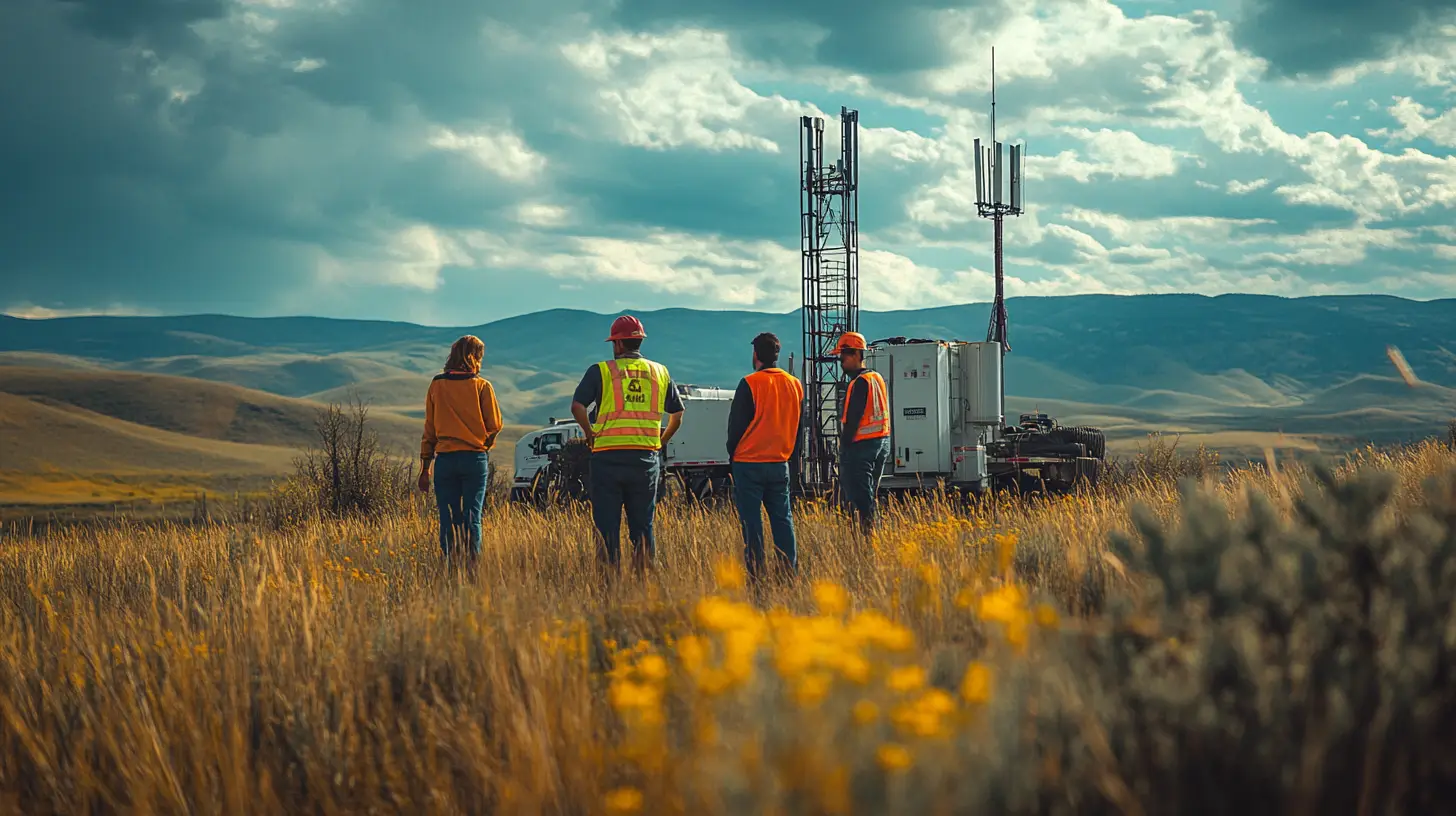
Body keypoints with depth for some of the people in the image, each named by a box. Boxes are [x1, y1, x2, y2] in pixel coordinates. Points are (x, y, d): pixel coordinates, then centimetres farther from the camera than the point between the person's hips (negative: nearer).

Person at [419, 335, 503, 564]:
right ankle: (472, 566, -7)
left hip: (445, 459, 2)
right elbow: (494, 425, -1)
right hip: (475, 458, -2)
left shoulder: (436, 385, 6)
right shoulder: (482, 386, -2)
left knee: (448, 519, 4)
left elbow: (429, 429, 8)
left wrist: (425, 467, 12)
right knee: (472, 517, -1)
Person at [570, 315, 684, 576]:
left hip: (608, 456, -3)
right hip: (646, 457, 3)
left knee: (607, 526, 2)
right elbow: (677, 414, 15)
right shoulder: (660, 372, 11)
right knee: (643, 525, 10)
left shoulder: (601, 371, 0)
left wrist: (591, 436, 1)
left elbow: (577, 406, -11)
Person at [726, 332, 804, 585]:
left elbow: (736, 424, -6)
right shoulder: (795, 385, 7)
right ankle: (789, 571, 6)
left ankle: (755, 575, -1)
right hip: (780, 463, 5)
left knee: (751, 521, -1)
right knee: (782, 518, 9)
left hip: (749, 462, -5)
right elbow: (798, 426, 15)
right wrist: (793, 457, 24)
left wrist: (732, 453, 8)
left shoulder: (750, 384, -11)